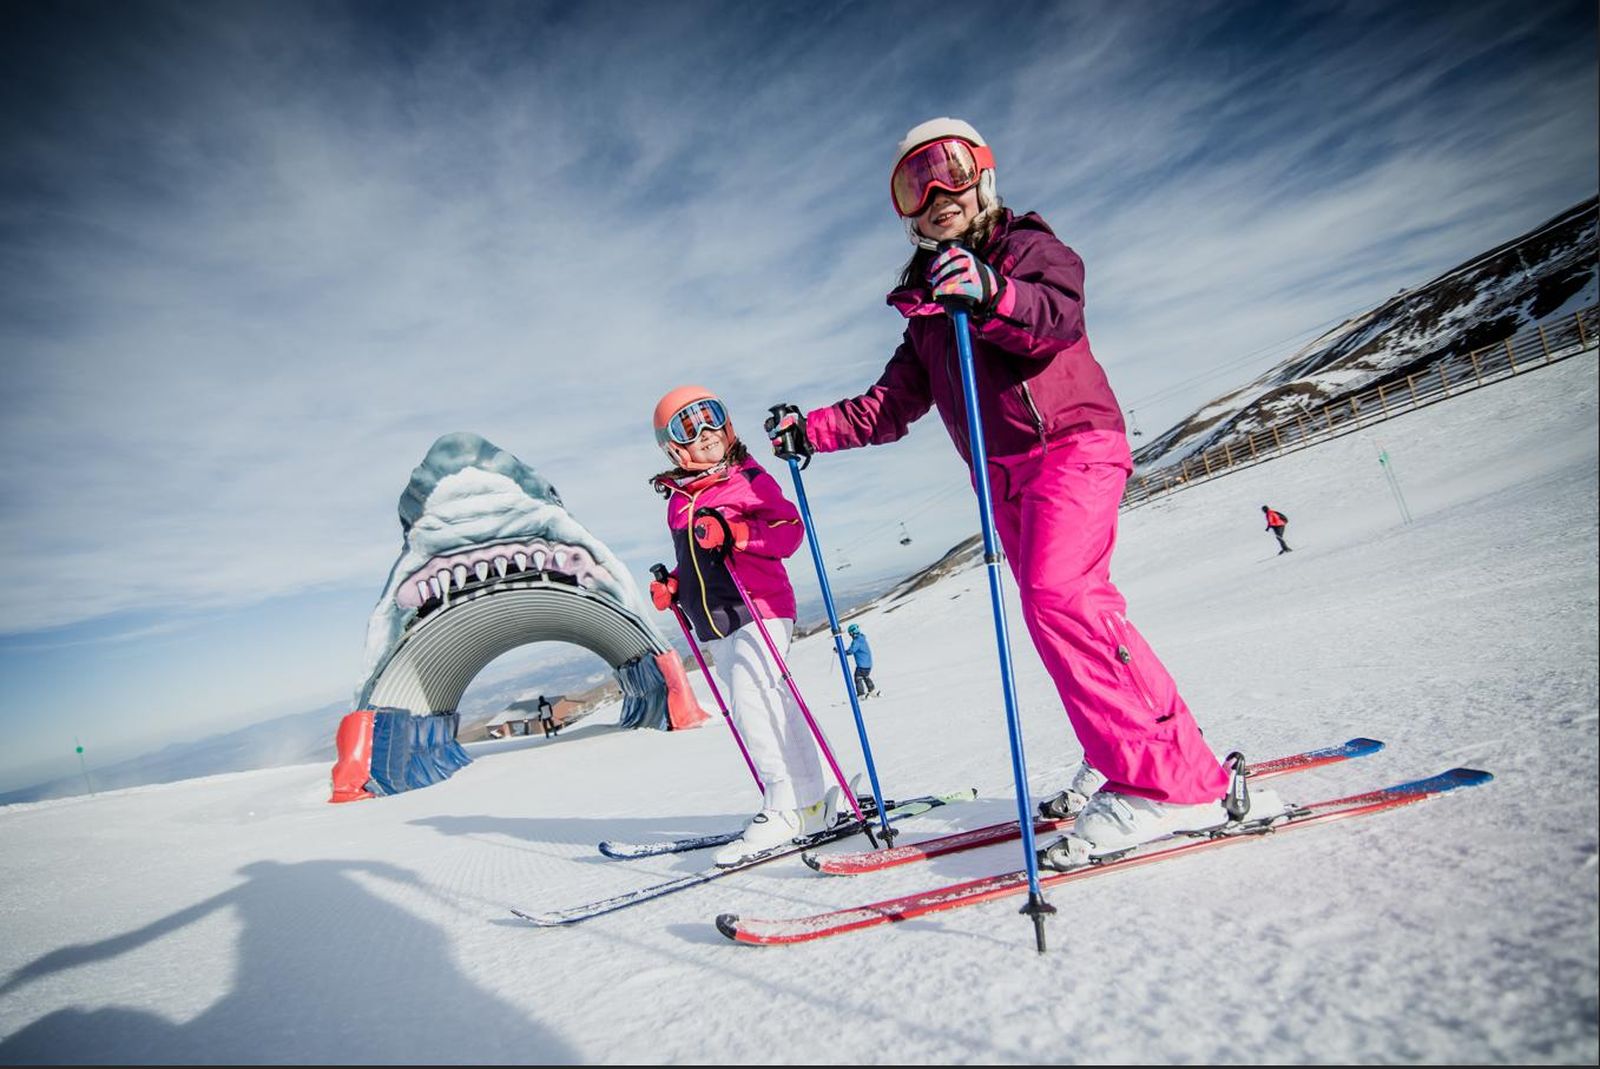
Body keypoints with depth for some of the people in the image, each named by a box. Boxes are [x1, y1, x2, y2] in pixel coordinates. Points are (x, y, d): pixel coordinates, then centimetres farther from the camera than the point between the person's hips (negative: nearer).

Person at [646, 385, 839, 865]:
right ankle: (809, 799, 25)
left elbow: (789, 528, -13)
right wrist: (673, 587, 9)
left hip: (758, 611, -7)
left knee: (752, 703, -17)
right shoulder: (679, 501, 14)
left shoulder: (748, 480, -4)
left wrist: (732, 533, -24)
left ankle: (791, 806, -3)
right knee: (754, 709, 12)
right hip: (714, 626, 8)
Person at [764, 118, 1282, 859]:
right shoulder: (927, 306, 22)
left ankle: (1167, 782, -17)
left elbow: (1058, 315, -19)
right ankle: (1155, 742, 22)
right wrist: (812, 430, 9)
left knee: (1058, 597, -24)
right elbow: (892, 405, 18)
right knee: (1080, 610, 7)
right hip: (1002, 476, 7)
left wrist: (992, 295, -39)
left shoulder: (1026, 246, 4)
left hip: (1071, 444, -6)